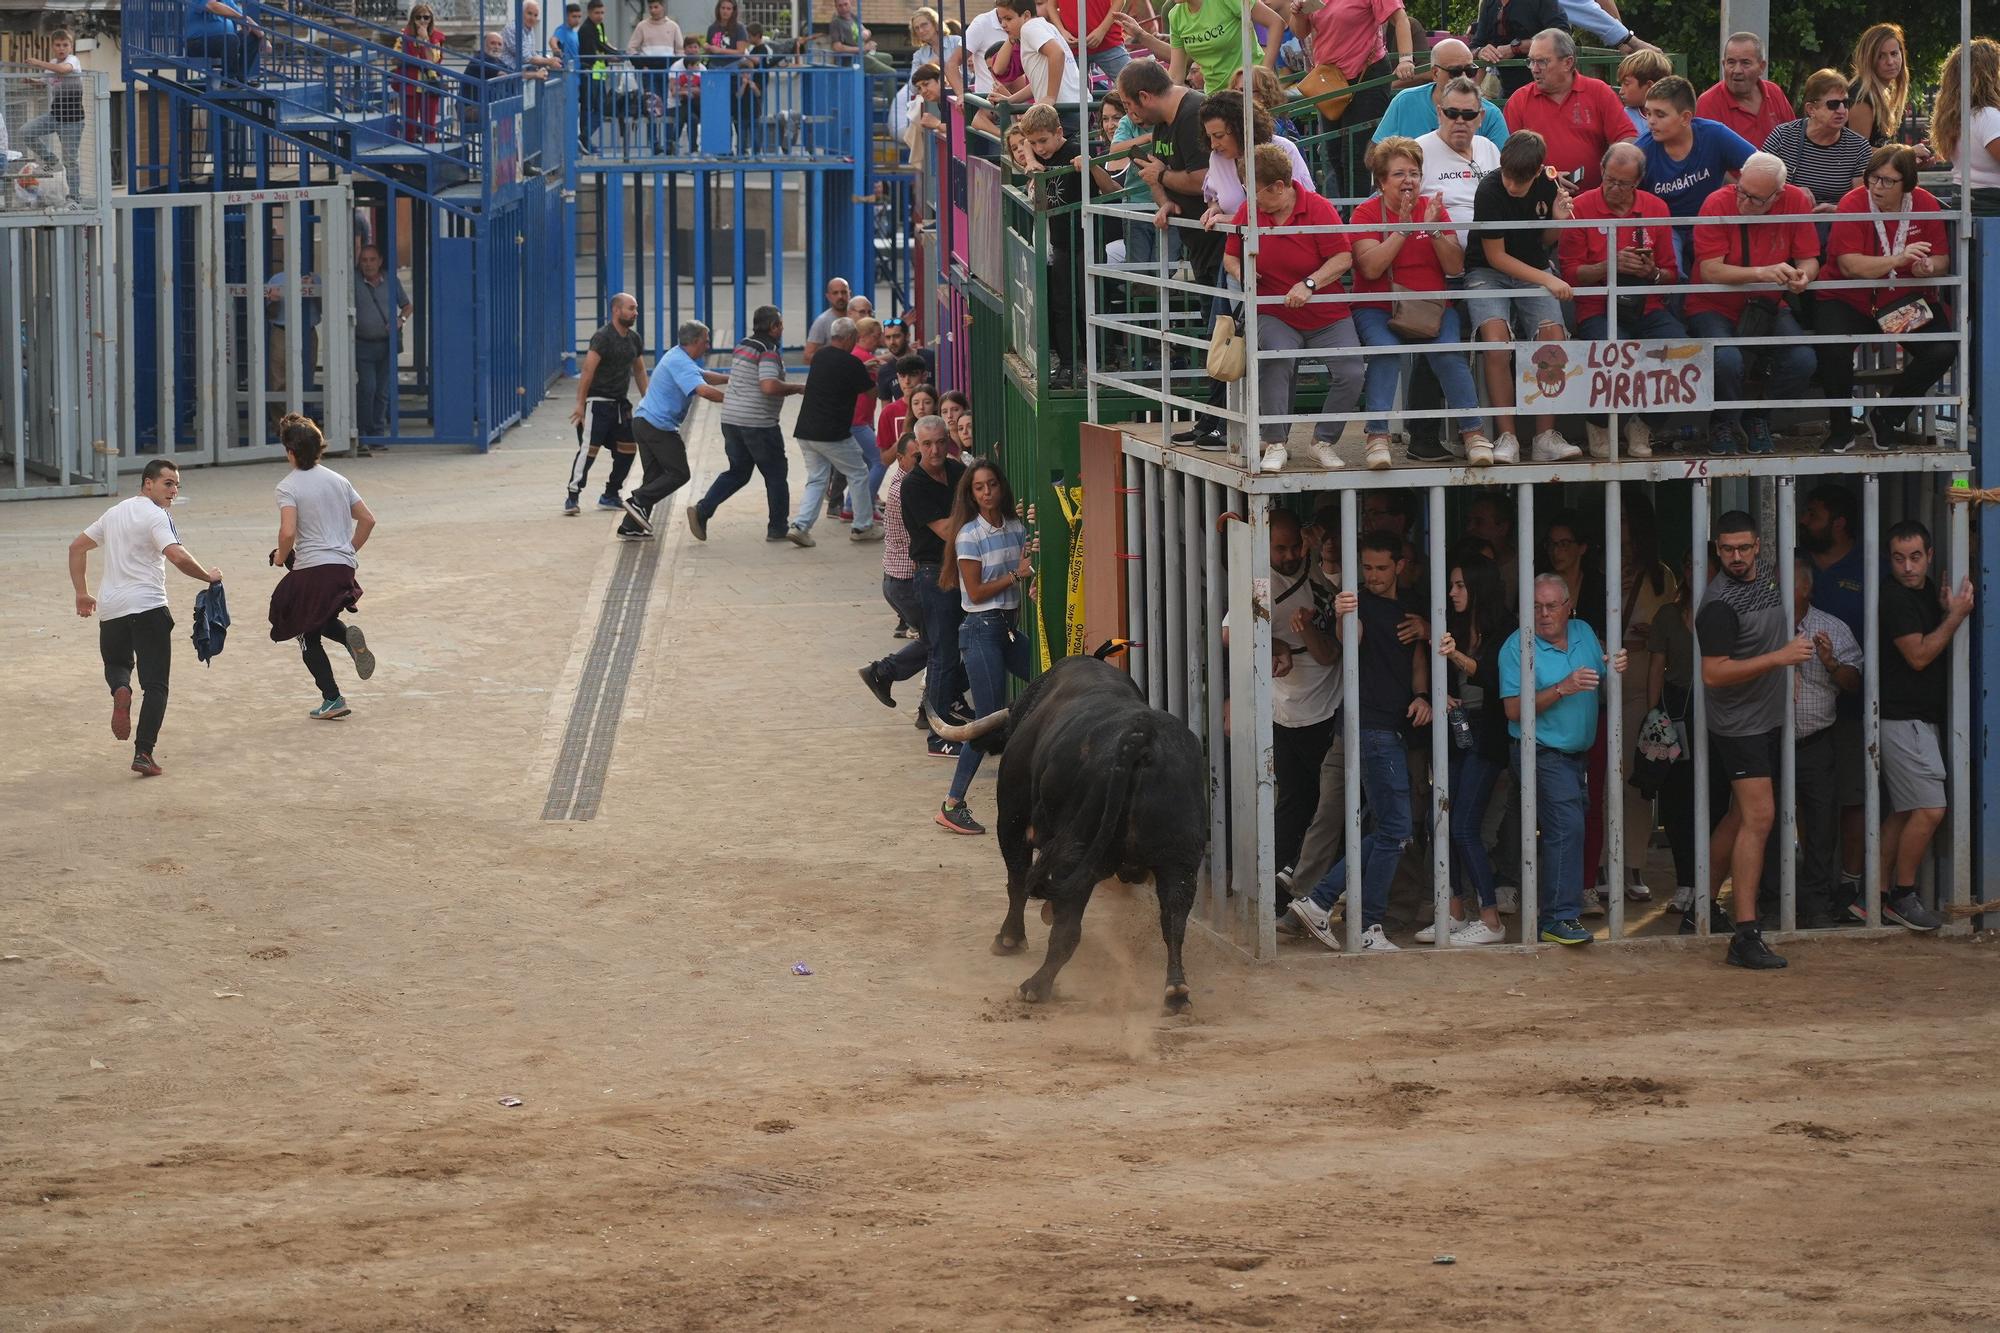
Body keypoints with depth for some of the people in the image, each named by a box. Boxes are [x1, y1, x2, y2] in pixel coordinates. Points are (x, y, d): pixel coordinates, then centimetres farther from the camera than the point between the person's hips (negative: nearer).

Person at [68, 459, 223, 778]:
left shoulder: (115, 512, 16)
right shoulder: (155, 515, -8)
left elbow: (77, 547, 23)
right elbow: (178, 556, -23)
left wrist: (81, 593, 26)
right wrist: (208, 576, -7)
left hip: (110, 607, 6)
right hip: (147, 605, -6)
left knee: (116, 663, 28)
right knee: (155, 685, 1)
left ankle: (120, 691, -8)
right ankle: (143, 753, -9)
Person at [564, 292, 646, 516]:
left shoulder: (634, 339, 11)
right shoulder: (603, 338, -15)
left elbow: (639, 371, 22)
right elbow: (588, 370, -20)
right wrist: (580, 403, -24)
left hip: (620, 403, 8)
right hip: (597, 402, -8)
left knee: (628, 448, 8)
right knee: (589, 448, -14)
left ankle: (611, 496, 20)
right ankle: (572, 497, -13)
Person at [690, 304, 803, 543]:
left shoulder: (742, 347, 13)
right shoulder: (769, 351, -15)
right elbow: (769, 386, -28)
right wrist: (797, 388, -13)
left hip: (731, 418, 8)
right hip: (758, 422, -8)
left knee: (737, 472, 16)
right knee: (775, 475, 7)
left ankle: (702, 510, -1)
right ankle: (777, 528, 12)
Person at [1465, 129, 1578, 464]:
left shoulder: (1547, 186, -2)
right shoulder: (1490, 191, -16)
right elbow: (1496, 256, -12)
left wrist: (1558, 220, -9)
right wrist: (1547, 280, -17)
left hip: (1534, 273, 4)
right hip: (1488, 273, -4)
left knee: (1553, 336, -22)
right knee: (1496, 338, -30)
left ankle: (1546, 436, -17)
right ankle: (1506, 437, -26)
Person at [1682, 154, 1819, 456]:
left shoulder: (1796, 202, -6)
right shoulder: (1717, 204, -16)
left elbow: (1809, 261, -1)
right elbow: (1710, 271, -23)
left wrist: (1803, 276, -26)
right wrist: (1762, 273, -35)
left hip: (1769, 307, 3)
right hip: (1715, 307, -3)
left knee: (1802, 361, -22)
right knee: (1727, 360, -33)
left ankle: (1758, 418, 8)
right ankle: (1723, 424, 0)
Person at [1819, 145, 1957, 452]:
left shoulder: (1926, 205, -1)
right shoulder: (1853, 204, -11)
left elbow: (1942, 261, 2)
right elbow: (1849, 265, -22)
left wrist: (1927, 268, -23)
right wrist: (1898, 260, -33)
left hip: (1906, 300, 3)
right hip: (1851, 299, -3)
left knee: (1944, 351, -21)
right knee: (1832, 347, -33)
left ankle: (1887, 419, 2)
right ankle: (1840, 427, -7)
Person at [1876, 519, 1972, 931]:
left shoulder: (1926, 589, 13)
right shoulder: (1895, 598, -15)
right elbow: (1918, 655, -18)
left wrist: (1950, 610, 4)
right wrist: (1956, 616, -17)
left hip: (1922, 719, 10)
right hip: (1903, 718, -10)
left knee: (1903, 812, 11)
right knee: (1930, 809, -13)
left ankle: (1881, 895, 15)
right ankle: (1903, 895, -3)